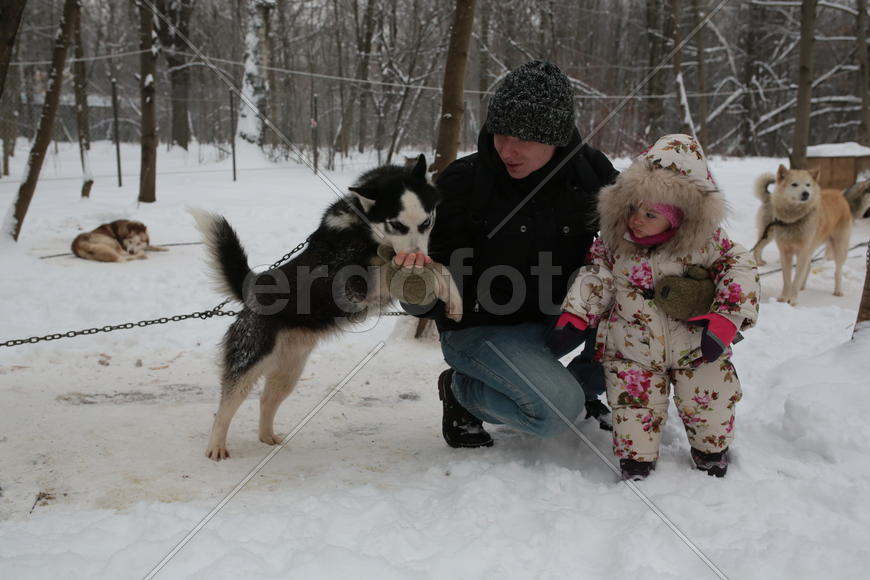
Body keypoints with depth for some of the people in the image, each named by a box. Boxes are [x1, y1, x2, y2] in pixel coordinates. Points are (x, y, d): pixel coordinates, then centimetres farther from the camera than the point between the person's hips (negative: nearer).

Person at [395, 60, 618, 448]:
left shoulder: (589, 171, -7)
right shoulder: (462, 182, -17)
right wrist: (420, 274, -39)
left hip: (556, 317, 5)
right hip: (480, 327, -5)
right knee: (558, 409, -27)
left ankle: (587, 386, 10)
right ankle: (461, 391, 1)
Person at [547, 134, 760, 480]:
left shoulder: (704, 243, -11)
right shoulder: (615, 243, -6)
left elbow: (740, 268, -8)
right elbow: (595, 278, 1)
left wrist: (725, 320, -17)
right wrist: (573, 316, -10)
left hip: (696, 349, 0)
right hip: (632, 354, 1)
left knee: (710, 407, 5)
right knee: (636, 412, -4)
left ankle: (711, 452, 34)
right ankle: (636, 462, 19)